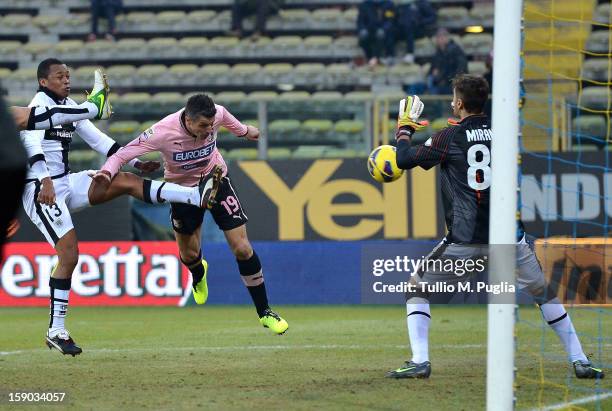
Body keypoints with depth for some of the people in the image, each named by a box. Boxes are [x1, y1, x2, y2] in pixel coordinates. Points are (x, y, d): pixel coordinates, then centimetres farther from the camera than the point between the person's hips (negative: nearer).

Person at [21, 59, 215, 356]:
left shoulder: (69, 106, 13)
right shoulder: (39, 107, -13)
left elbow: (97, 140, 18)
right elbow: (31, 143, -30)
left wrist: (136, 162, 12)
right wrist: (45, 181, -44)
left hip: (66, 184, 8)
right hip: (41, 189, -8)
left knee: (127, 181, -6)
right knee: (69, 254, -14)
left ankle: (199, 196, -14)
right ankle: (55, 331, -6)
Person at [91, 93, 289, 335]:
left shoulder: (216, 115, -24)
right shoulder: (163, 133, -33)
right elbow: (123, 154, -25)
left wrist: (244, 131, 25)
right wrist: (106, 173, -46)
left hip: (216, 180, 1)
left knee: (242, 248, -8)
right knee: (189, 254, 11)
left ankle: (264, 313, 6)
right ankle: (198, 275, 54)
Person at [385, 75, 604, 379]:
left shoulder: (450, 137, -2)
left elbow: (404, 160, 4)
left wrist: (404, 130, 23)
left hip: (465, 238, -3)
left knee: (417, 288, 11)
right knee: (545, 293, 15)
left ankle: (419, 361, -4)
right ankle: (579, 361, 9)